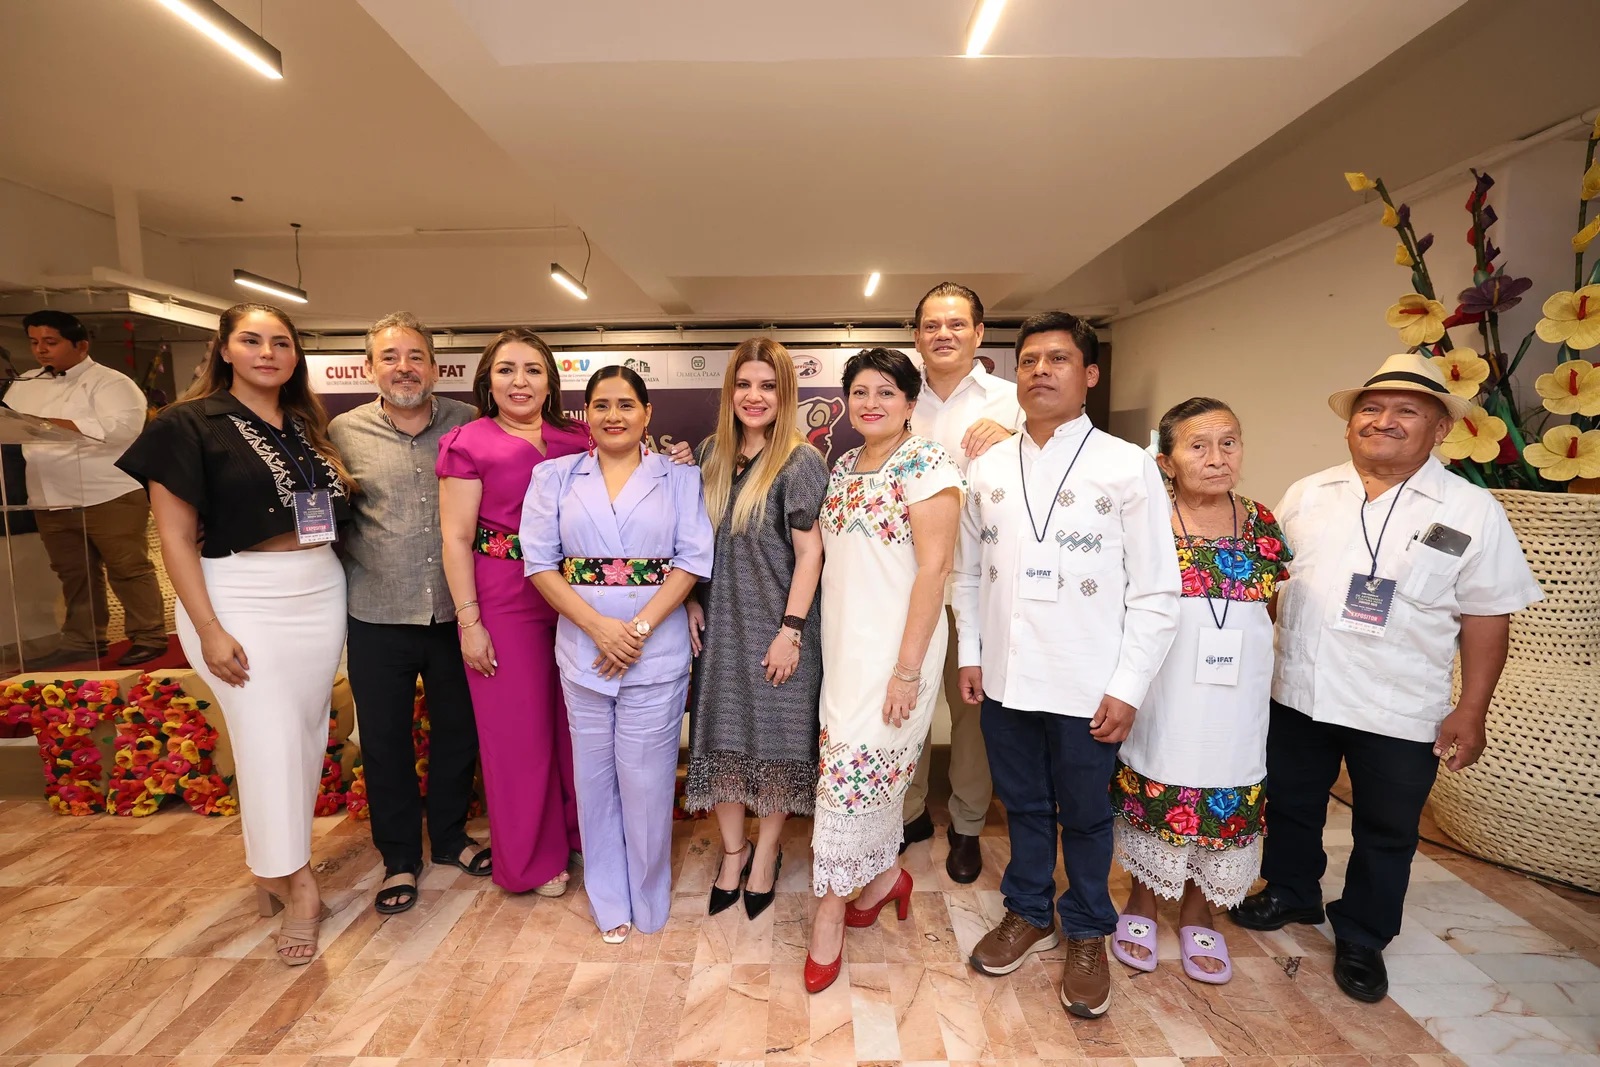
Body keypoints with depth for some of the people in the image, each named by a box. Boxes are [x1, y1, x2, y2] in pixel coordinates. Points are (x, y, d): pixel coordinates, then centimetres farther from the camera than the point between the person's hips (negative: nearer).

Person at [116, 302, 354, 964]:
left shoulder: (309, 428, 12)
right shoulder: (190, 424, -3)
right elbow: (175, 535, -7)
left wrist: (343, 483, 1)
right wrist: (208, 629, -12)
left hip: (319, 594, 5)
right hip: (241, 599, -5)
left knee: (308, 736, 10)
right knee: (268, 739, -4)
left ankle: (272, 866, 29)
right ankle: (296, 883, 11)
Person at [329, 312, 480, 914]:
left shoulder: (467, 425, -1)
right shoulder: (344, 433, -1)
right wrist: (340, 582, -4)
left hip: (453, 612, 1)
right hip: (378, 618, 0)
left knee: (457, 729, 15)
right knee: (384, 740, 12)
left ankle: (449, 836, 38)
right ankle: (399, 857, 33)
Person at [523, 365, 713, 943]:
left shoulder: (679, 477, 3)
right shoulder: (556, 476, 7)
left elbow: (693, 559, -5)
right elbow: (539, 560, 0)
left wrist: (640, 628, -13)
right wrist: (598, 625, -11)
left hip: (658, 650, -2)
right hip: (582, 647, 2)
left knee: (645, 777, 4)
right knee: (594, 774, 11)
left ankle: (647, 900, 29)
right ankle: (609, 902, 32)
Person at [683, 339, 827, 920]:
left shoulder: (801, 461, -10)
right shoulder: (712, 454, 7)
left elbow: (809, 552, -12)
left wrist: (790, 630, -15)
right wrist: (693, 602, 5)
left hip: (777, 627, -5)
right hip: (720, 625, 5)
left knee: (775, 739, 9)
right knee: (720, 737, 12)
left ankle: (766, 852, 32)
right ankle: (733, 851, 33)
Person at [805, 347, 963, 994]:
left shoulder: (925, 463, -10)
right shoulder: (843, 467, 11)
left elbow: (934, 568, -16)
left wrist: (908, 669, -18)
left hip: (894, 647, -6)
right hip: (843, 643, 6)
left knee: (855, 764, -3)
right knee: (875, 766, 14)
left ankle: (830, 912, 15)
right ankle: (883, 874, 36)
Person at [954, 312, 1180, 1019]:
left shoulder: (1129, 467, -7)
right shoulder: (988, 468, 4)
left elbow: (1156, 590, -7)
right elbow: (969, 571, 10)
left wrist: (1128, 687, -10)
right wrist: (970, 654, 6)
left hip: (1088, 687, -3)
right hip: (1004, 678, 3)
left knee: (1084, 816, 15)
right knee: (1023, 805, 19)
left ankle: (1086, 935, 39)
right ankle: (1030, 914, 42)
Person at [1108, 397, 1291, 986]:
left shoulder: (1262, 525, 2)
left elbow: (1268, 611, 13)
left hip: (1236, 699, 3)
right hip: (1161, 695, -3)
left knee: (1225, 800, 14)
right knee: (1153, 799, 10)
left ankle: (1196, 914, 37)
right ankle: (1142, 904, 34)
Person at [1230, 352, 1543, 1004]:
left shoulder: (1472, 511, -5)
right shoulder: (1307, 495, 2)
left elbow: (1486, 618, -4)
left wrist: (1471, 711, -7)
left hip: (1401, 711, -2)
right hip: (1297, 693, 3)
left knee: (1385, 833, 15)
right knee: (1290, 805, 19)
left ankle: (1361, 938, 37)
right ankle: (1290, 894, 44)